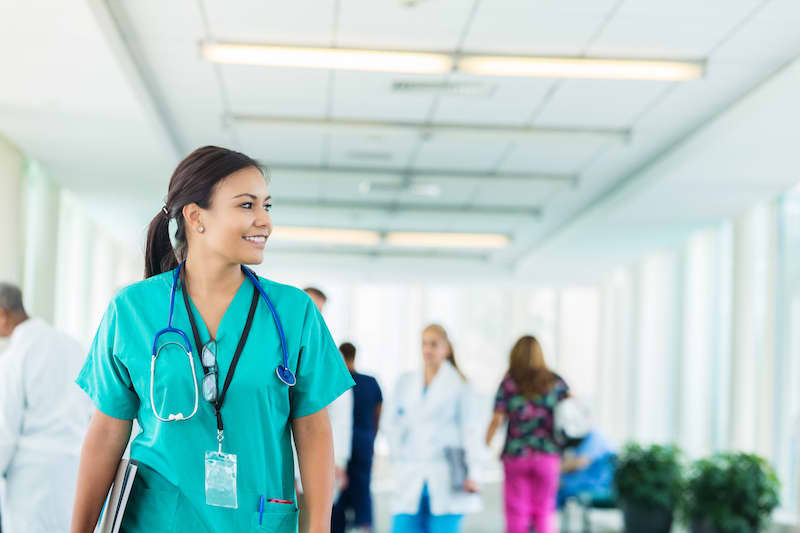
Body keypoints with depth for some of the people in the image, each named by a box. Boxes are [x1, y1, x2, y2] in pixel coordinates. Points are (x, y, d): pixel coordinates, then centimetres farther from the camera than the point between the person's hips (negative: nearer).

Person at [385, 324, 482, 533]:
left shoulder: (458, 384, 1)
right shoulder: (405, 383, 12)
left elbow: (470, 429, -2)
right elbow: (392, 424, 18)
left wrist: (472, 473, -9)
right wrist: (396, 461, 8)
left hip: (445, 481, -3)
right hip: (410, 479, 3)